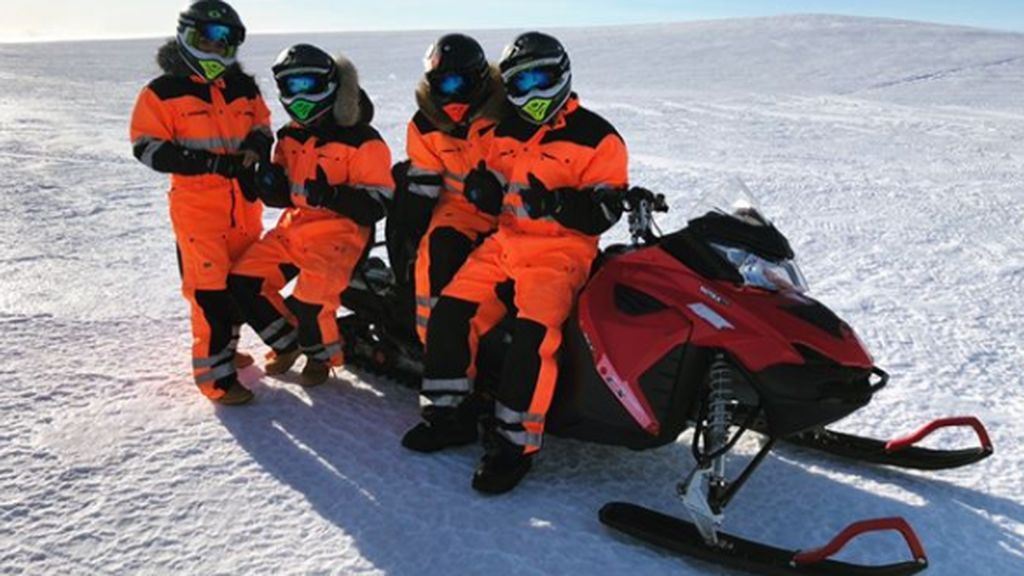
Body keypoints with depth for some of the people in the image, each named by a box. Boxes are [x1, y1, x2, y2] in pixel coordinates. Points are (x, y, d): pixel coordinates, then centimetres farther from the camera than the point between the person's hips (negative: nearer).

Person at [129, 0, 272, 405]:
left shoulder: (244, 89, 9)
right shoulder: (163, 92, -5)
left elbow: (262, 129, 17)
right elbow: (146, 147, -9)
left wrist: (253, 151, -9)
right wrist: (210, 162, -20)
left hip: (243, 202, 6)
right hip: (197, 204, -5)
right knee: (210, 288, -9)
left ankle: (225, 346, 33)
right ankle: (215, 372, -1)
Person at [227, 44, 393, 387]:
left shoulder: (361, 140, -10)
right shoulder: (290, 136, 12)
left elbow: (377, 203, -14)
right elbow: (281, 195, 17)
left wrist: (332, 196, -30)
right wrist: (269, 182, -7)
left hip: (339, 232, -7)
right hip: (294, 226, 7)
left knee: (309, 300, -26)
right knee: (243, 282, -3)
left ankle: (322, 354, 9)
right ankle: (288, 342, 20)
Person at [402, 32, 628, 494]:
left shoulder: (598, 138, -2)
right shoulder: (505, 132, 17)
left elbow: (604, 211, -10)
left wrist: (557, 203, -28)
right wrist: (482, 189, -4)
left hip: (561, 251, -6)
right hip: (504, 243, 6)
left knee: (533, 333, -28)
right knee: (449, 313, -8)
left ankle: (514, 440, -17)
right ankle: (447, 415, 7)